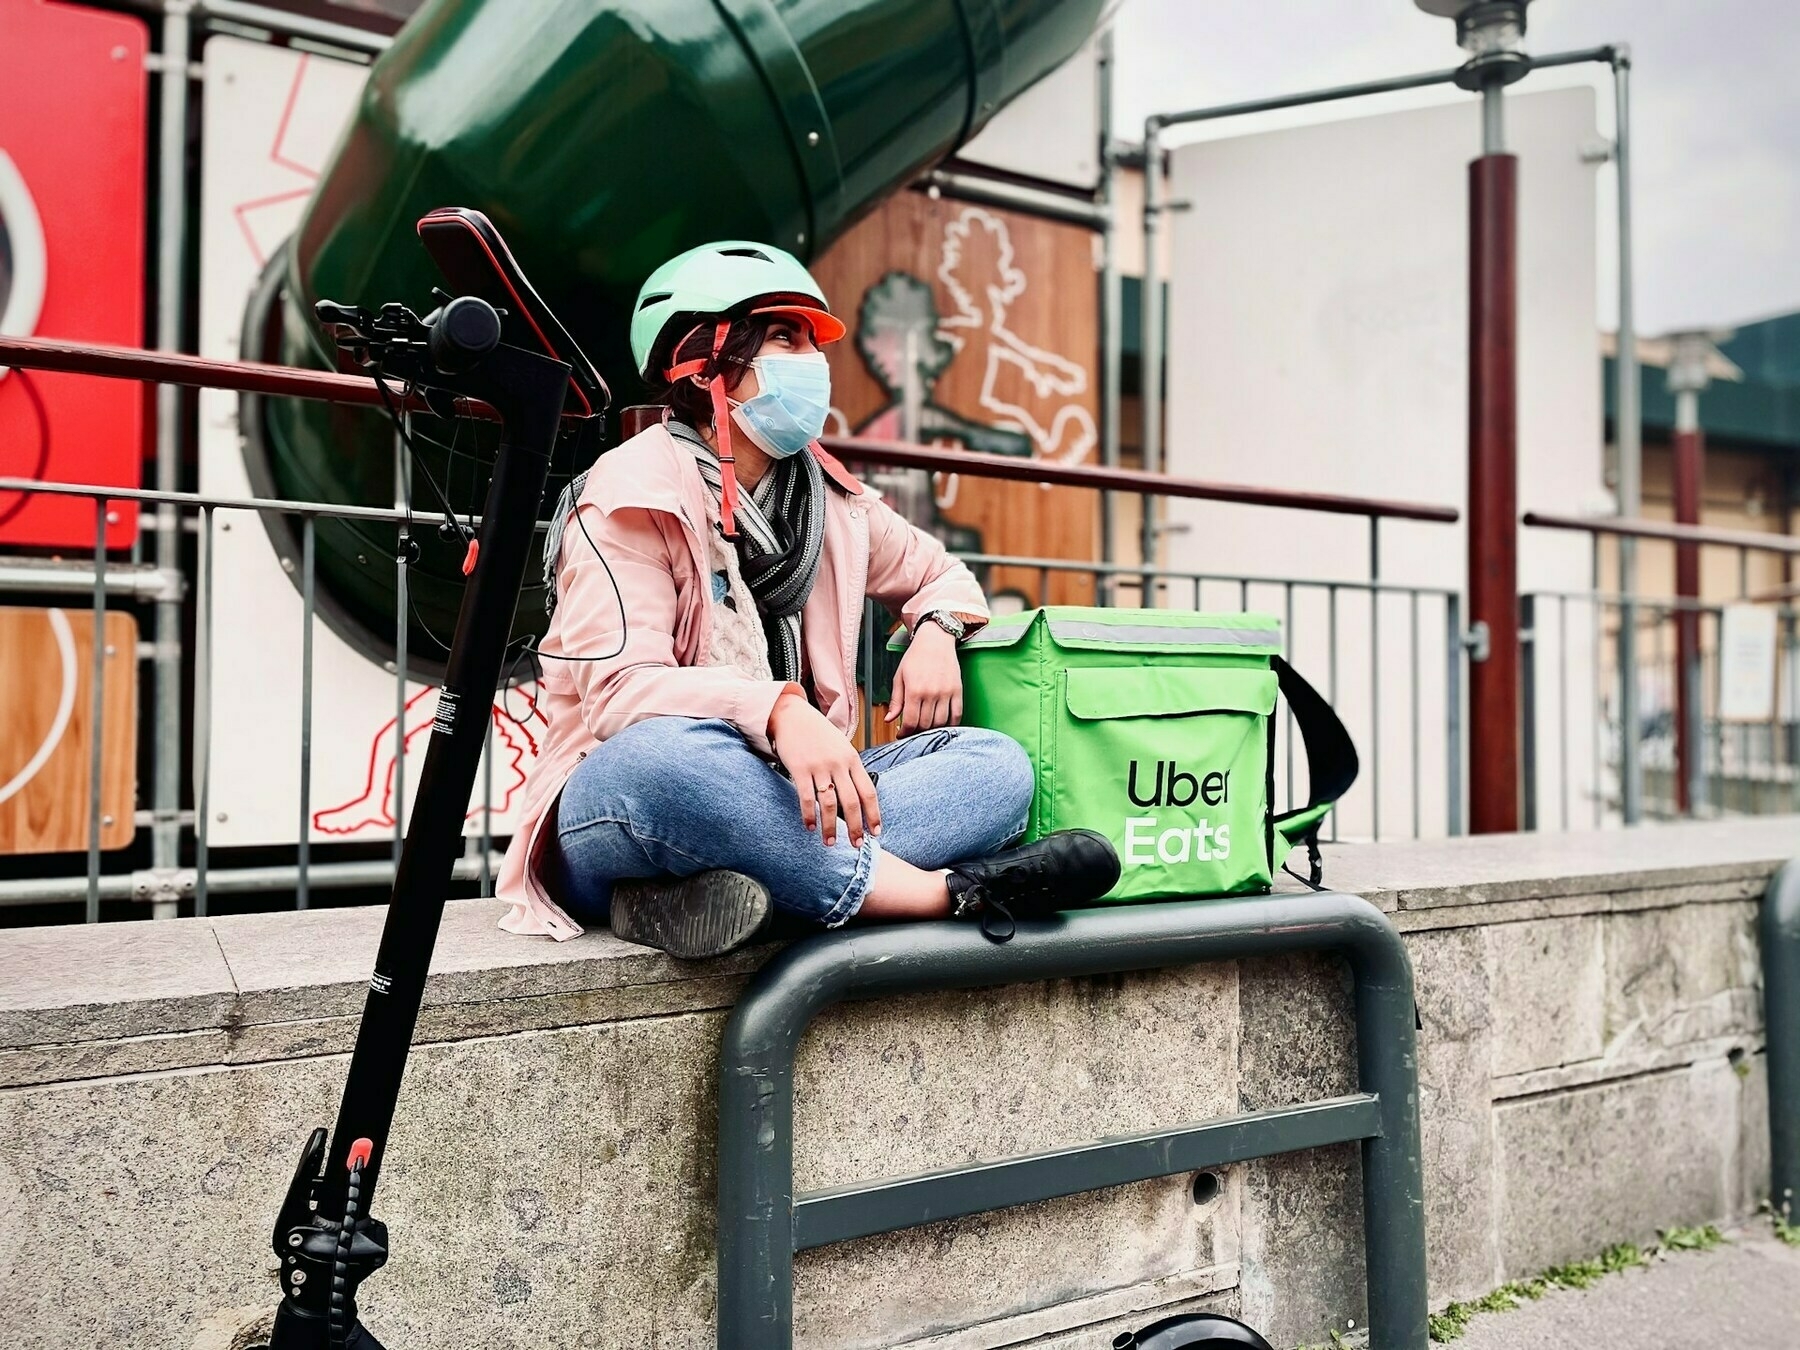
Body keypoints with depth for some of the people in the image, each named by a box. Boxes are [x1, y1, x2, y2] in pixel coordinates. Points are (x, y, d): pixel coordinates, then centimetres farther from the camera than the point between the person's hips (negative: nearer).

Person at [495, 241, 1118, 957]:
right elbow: (621, 690, -20)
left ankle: (717, 890, -35)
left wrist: (936, 629, 0)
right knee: (661, 756, -40)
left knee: (997, 765, -14)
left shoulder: (831, 499, 11)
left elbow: (940, 573, 26)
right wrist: (778, 710, -39)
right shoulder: (634, 494, -8)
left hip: (785, 793, 6)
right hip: (616, 811, -6)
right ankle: (954, 894, -31)